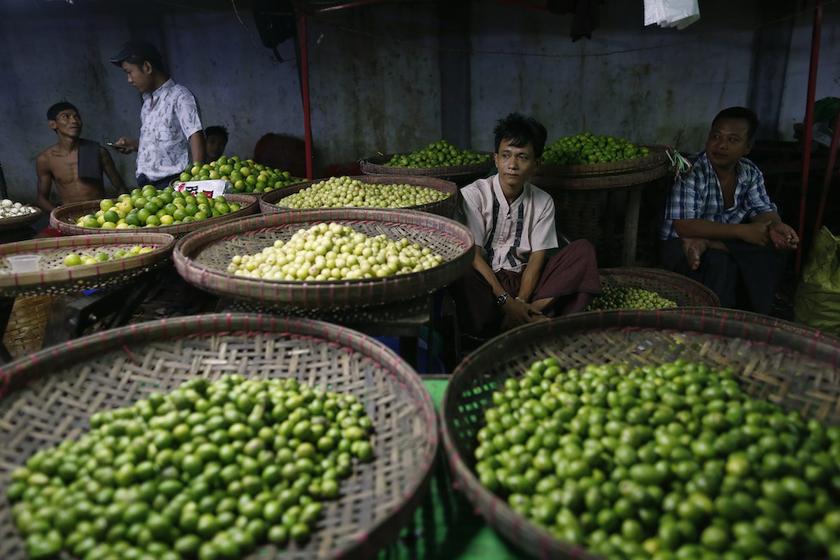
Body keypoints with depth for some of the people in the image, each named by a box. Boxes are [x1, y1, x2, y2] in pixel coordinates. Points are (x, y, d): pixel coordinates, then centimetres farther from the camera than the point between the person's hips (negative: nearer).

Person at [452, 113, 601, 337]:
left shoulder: (543, 203, 4)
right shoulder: (473, 195, -7)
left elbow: (537, 258, -2)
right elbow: (474, 256, -14)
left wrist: (521, 301, -19)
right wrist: (505, 301, -22)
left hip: (524, 279, 4)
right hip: (485, 281, -3)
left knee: (583, 249, -14)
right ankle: (534, 320, -26)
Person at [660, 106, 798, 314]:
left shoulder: (750, 173, 1)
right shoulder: (691, 172, -21)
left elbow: (763, 210, 4)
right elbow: (683, 226, -30)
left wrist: (776, 226, -23)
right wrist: (742, 231, -29)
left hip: (725, 242, 6)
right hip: (682, 246, -6)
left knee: (772, 253, -17)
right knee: (719, 262, -33)